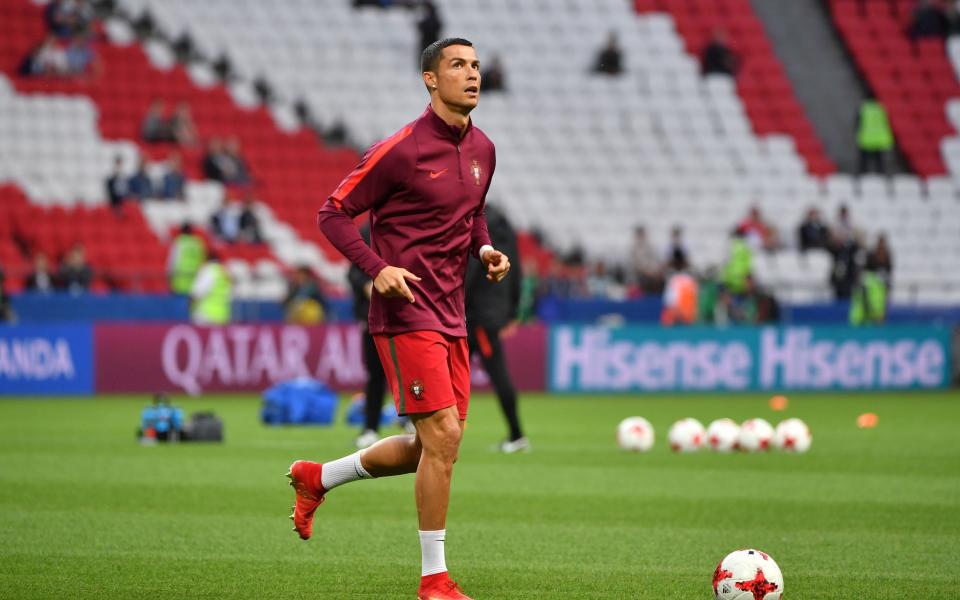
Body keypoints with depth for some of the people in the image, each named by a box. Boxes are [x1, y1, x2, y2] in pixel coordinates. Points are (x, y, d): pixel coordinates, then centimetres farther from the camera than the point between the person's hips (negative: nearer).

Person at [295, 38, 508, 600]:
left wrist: (485, 249, 5)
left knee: (434, 447, 10)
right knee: (443, 436, -13)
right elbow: (334, 214, -7)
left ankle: (318, 478, 32)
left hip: (451, 316, 8)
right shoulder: (401, 150, -12)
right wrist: (377, 268, -20)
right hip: (407, 312, -8)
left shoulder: (482, 150, 10)